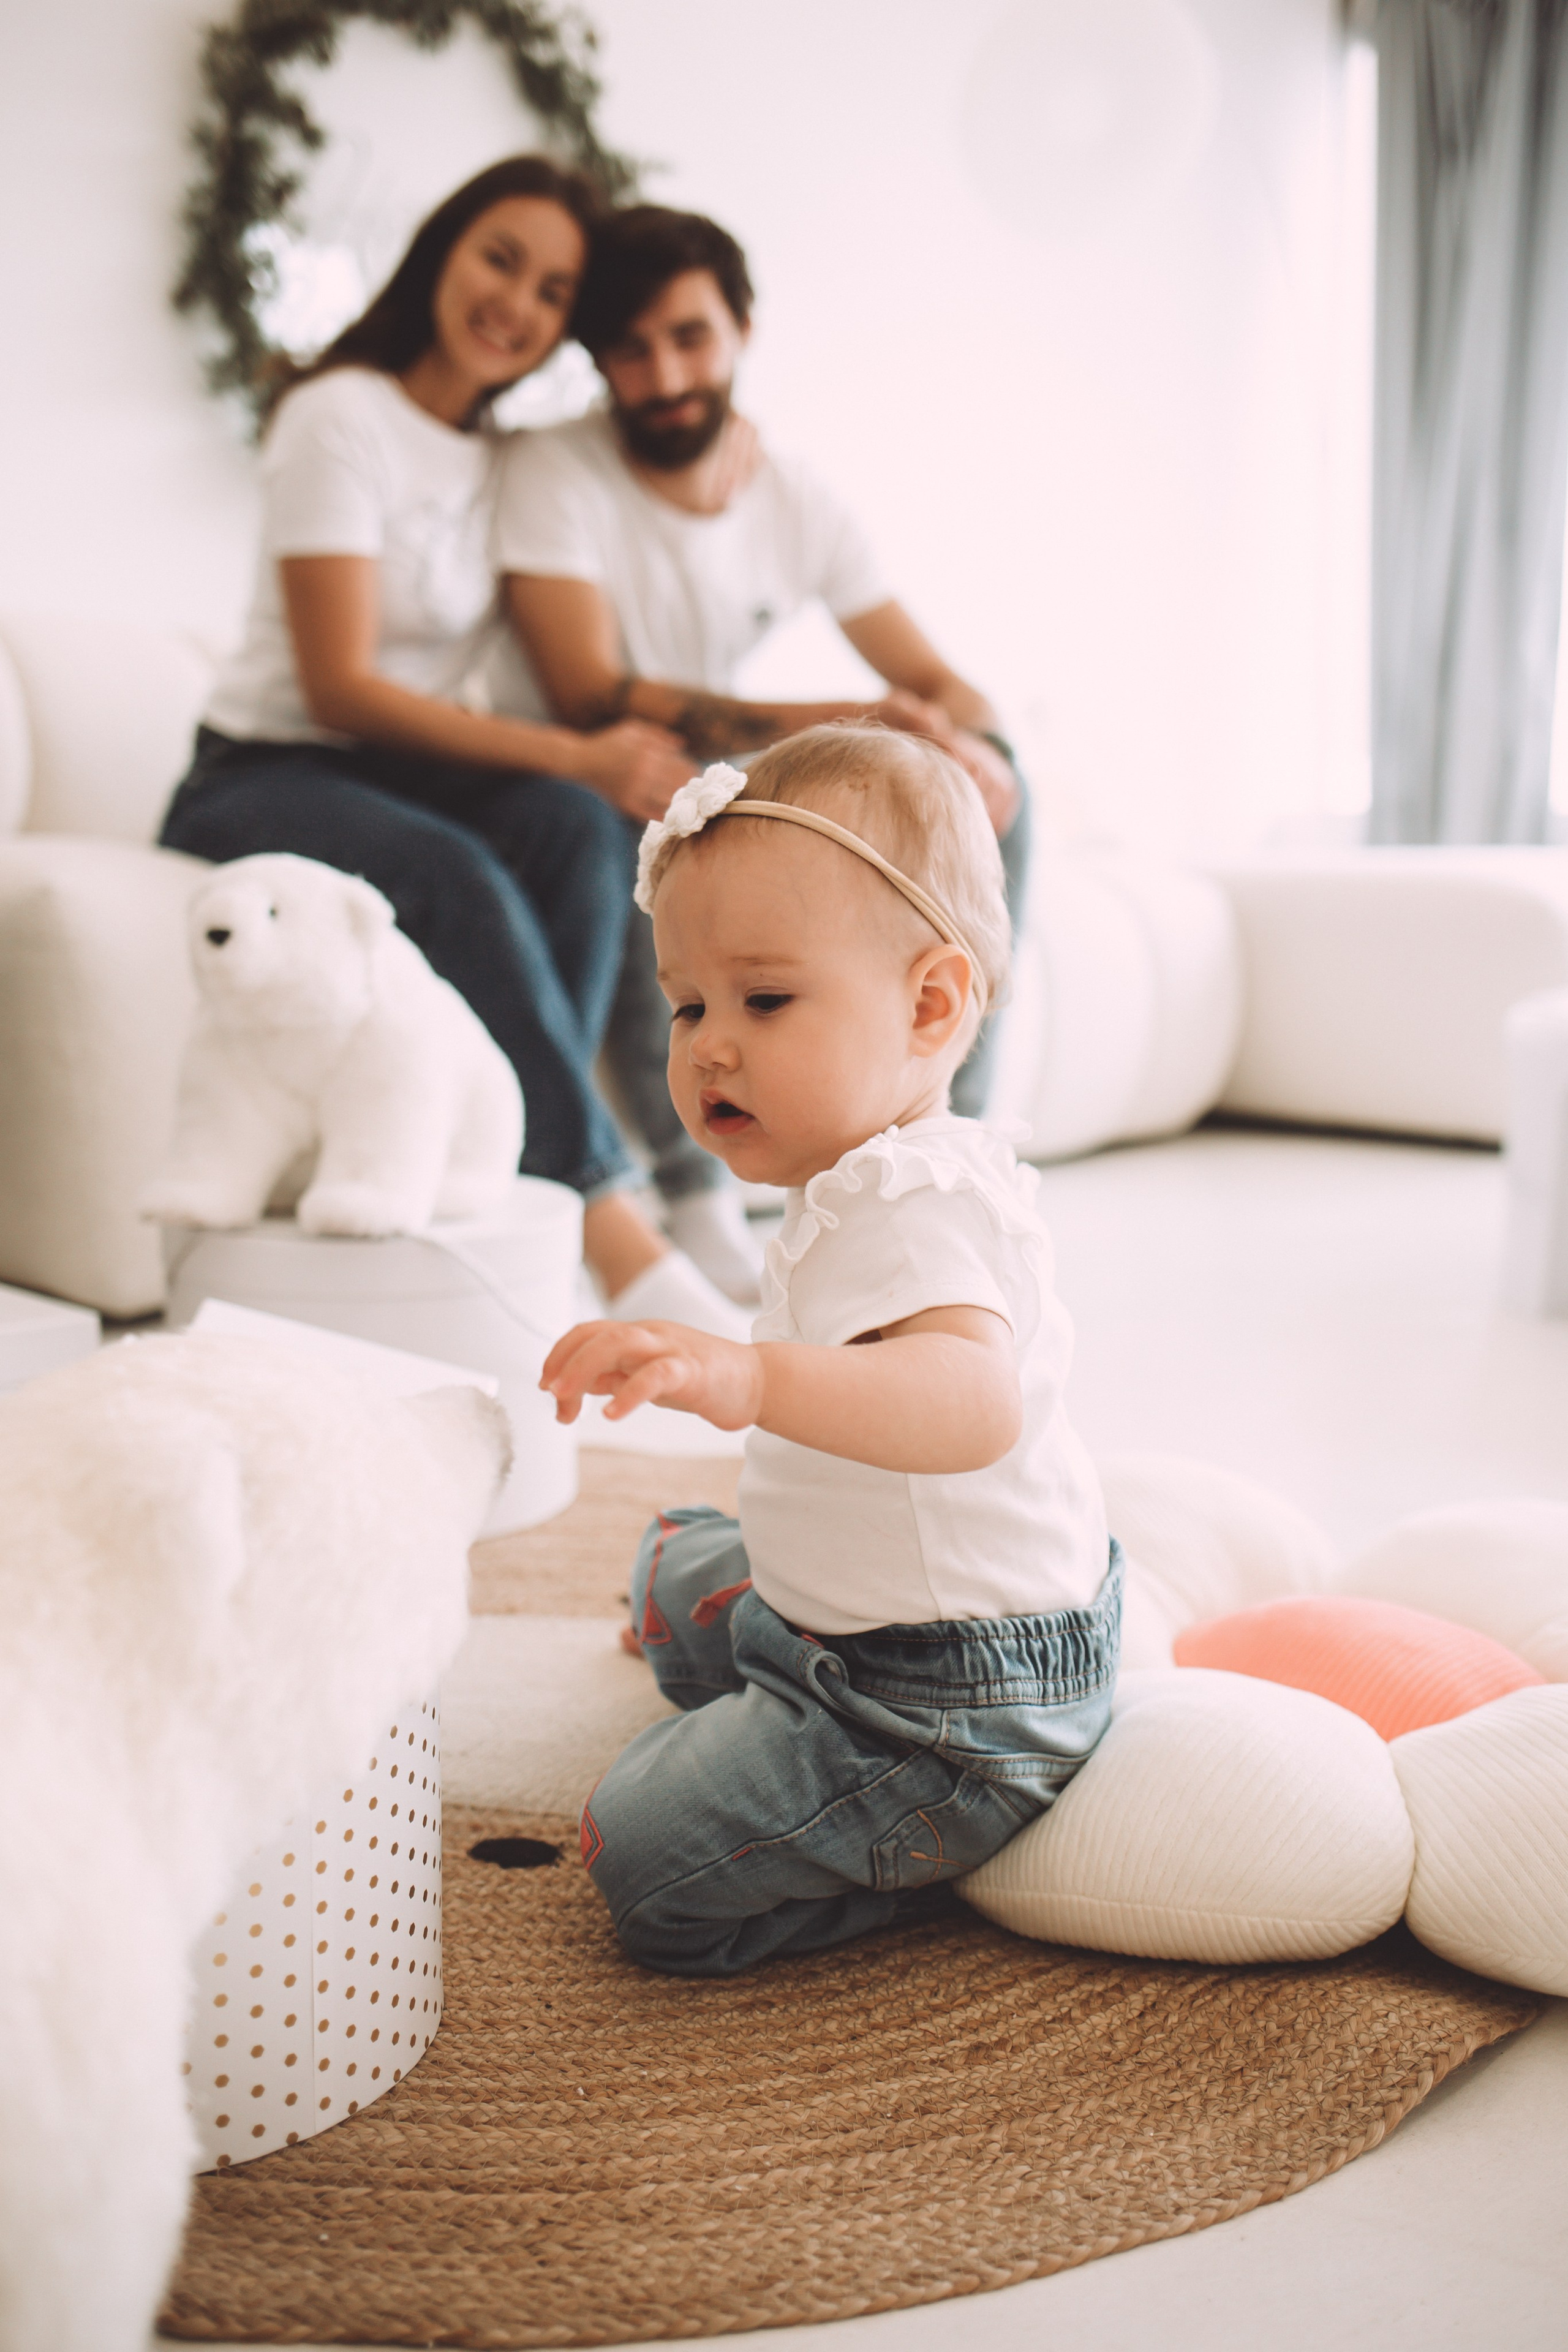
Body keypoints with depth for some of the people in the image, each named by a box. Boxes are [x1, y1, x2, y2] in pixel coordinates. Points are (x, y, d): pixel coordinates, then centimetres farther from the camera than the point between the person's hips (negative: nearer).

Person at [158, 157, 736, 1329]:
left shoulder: (512, 459, 13)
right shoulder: (343, 415, -9)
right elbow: (341, 686, -17)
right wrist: (572, 755, -24)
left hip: (407, 774, 6)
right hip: (264, 780, -6)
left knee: (579, 825, -27)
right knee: (458, 877, -36)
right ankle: (609, 1224, -36)